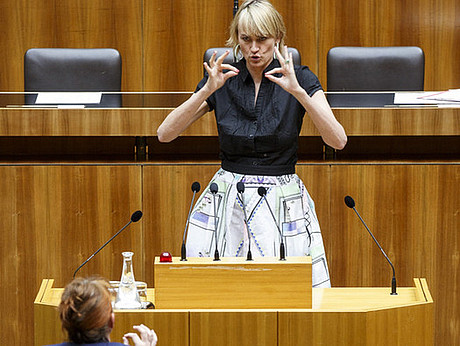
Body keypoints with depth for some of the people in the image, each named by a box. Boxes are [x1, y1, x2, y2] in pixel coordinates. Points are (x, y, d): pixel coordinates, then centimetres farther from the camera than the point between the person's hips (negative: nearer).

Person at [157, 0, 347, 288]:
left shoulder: (300, 79, -2)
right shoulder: (223, 80, 2)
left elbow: (338, 140, -15)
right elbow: (165, 134, -5)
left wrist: (297, 91, -24)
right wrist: (207, 91, -17)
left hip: (283, 203, -1)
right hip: (228, 200, 1)